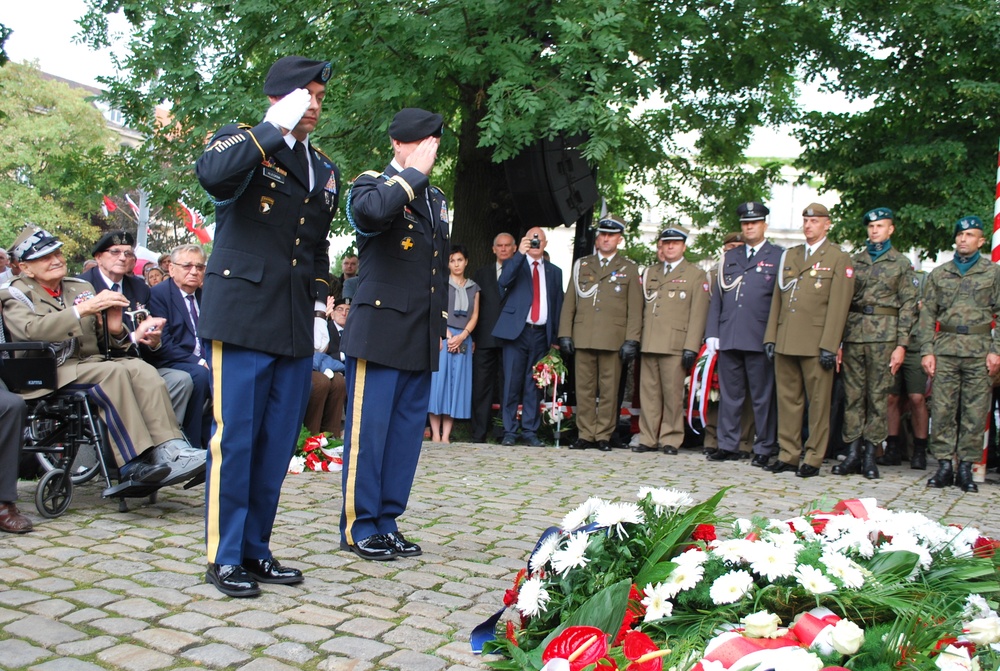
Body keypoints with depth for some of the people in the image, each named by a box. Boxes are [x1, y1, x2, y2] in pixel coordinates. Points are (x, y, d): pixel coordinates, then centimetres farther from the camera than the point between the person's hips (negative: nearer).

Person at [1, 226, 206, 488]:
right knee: (115, 371, -32)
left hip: (91, 362, 5)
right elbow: (32, 331, -17)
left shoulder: (82, 287, 22)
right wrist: (84, 308, -26)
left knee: (141, 368, -26)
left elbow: (103, 336, 14)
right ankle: (134, 463, -35)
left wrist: (116, 330, -11)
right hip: (47, 373, -5)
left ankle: (169, 450, -38)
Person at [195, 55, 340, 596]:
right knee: (235, 440, -3)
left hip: (297, 327, 6)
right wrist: (276, 129, -18)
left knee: (278, 444, 8)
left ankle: (256, 549, 21)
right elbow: (211, 172, -25)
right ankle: (225, 557, 10)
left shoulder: (325, 171, 19)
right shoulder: (241, 142, 0)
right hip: (243, 317, -6)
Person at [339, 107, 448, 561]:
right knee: (368, 430, -3)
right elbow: (372, 211, -28)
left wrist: (441, 327, 21)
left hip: (421, 338, 7)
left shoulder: (437, 198, 20)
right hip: (379, 332, -7)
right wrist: (413, 171, -16)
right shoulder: (372, 184, -1)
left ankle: (387, 523, 17)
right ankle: (358, 527, 7)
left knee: (407, 432, 8)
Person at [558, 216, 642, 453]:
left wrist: (631, 340, -5)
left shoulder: (629, 268, 10)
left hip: (613, 340, -2)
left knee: (609, 389, 0)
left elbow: (635, 308, 4)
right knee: (584, 388, 2)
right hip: (583, 338, 2)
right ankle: (585, 435, 8)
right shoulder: (581, 265, 16)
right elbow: (569, 303, 14)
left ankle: (604, 436, 7)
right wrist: (565, 334, 4)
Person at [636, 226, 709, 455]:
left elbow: (698, 314, -1)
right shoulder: (649, 273, 20)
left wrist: (691, 347, -10)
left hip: (675, 346, -4)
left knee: (673, 394, -2)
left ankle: (670, 440, 6)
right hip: (649, 344, 4)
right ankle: (648, 439, 9)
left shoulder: (696, 275, 6)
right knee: (648, 393, 4)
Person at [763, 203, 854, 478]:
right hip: (785, 342, 5)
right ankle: (788, 454, 14)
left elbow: (838, 306, -6)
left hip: (816, 343, -5)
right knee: (787, 399, 7)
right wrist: (770, 337, 9)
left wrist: (829, 345, -13)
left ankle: (814, 458, 7)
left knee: (818, 402, 0)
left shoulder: (838, 259, 2)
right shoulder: (788, 256, 17)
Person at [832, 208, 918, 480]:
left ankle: (870, 454, 7)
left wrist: (901, 345, -5)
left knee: (878, 395, 0)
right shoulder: (854, 261, 13)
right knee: (853, 394, 2)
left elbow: (908, 305, 2)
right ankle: (853, 453, 7)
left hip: (884, 335, -2)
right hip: (853, 332, 2)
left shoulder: (901, 263, 6)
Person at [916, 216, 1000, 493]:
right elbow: (927, 314, 11)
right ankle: (944, 465, 6)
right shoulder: (939, 274, 13)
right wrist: (926, 350, 1)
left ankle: (966, 467, 7)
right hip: (945, 349, 1)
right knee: (942, 409, -1)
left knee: (975, 411, 0)